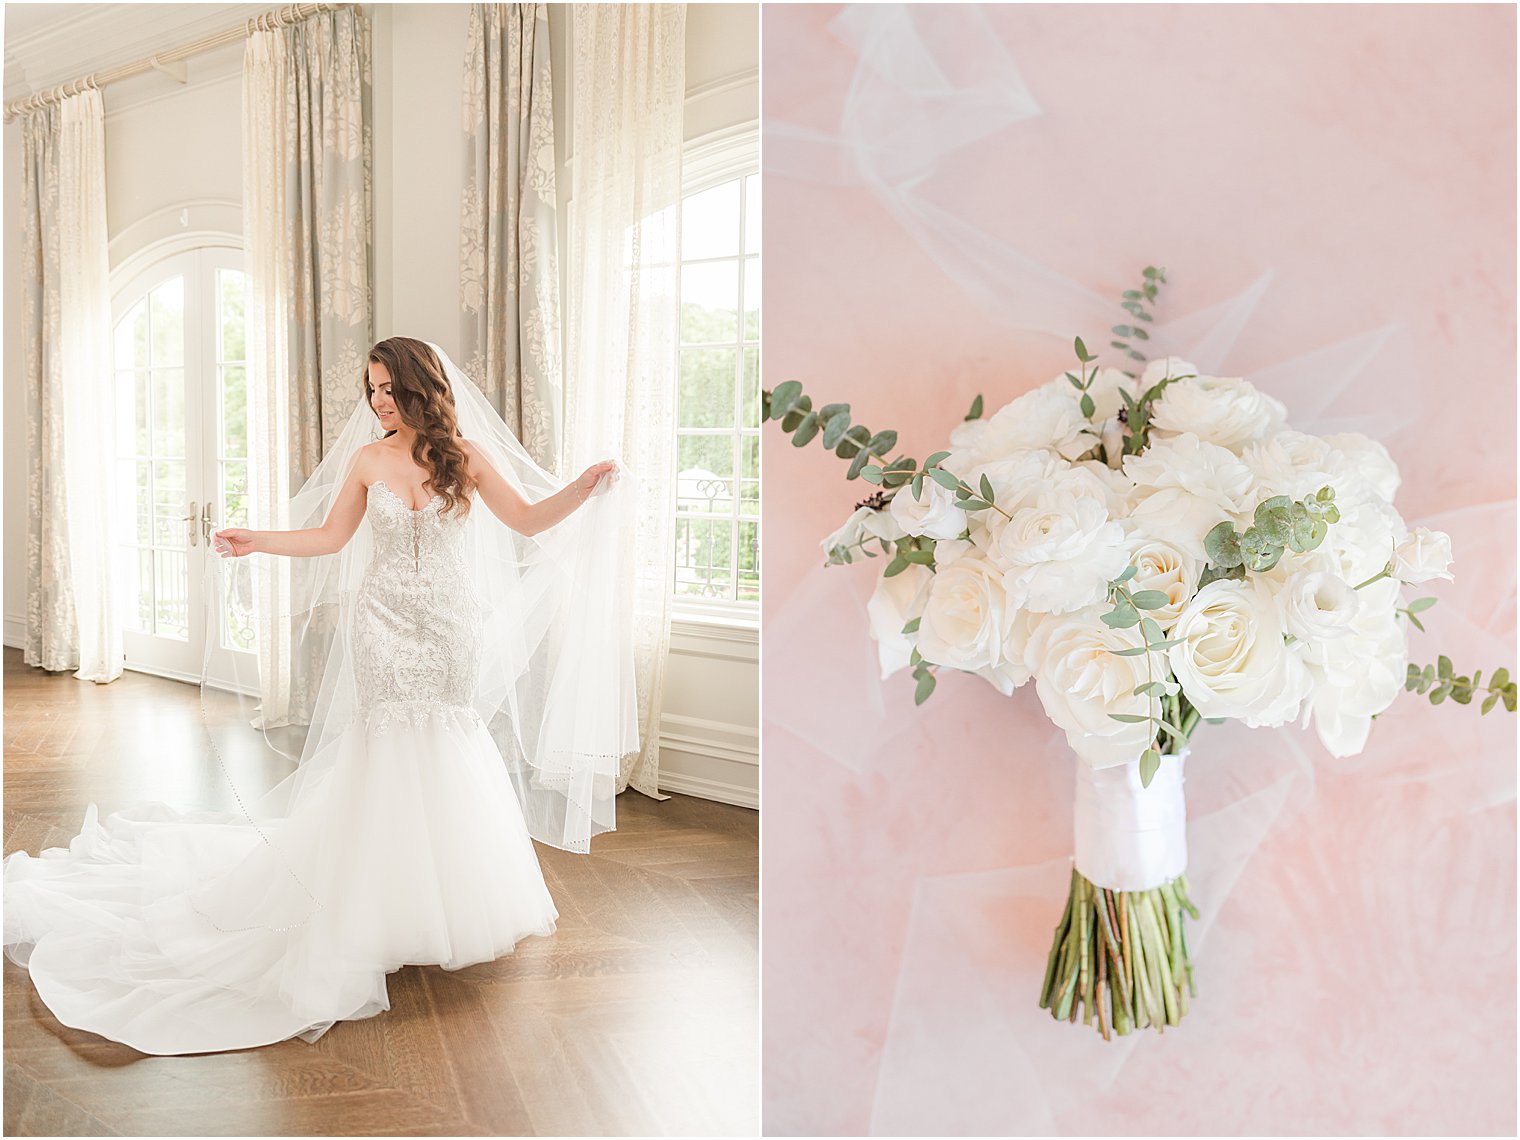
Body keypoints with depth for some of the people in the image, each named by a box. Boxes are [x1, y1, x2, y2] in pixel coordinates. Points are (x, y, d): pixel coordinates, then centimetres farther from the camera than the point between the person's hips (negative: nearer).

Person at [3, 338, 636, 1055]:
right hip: (384, 625, 1)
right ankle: (392, 907, 13)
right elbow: (330, 538, 9)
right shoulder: (367, 459, 2)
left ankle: (453, 903, 20)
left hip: (451, 627, -1)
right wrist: (258, 543, 3)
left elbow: (528, 519, -3)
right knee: (390, 751, 1)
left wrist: (585, 489, -14)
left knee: (447, 747, 4)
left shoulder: (465, 454, -2)